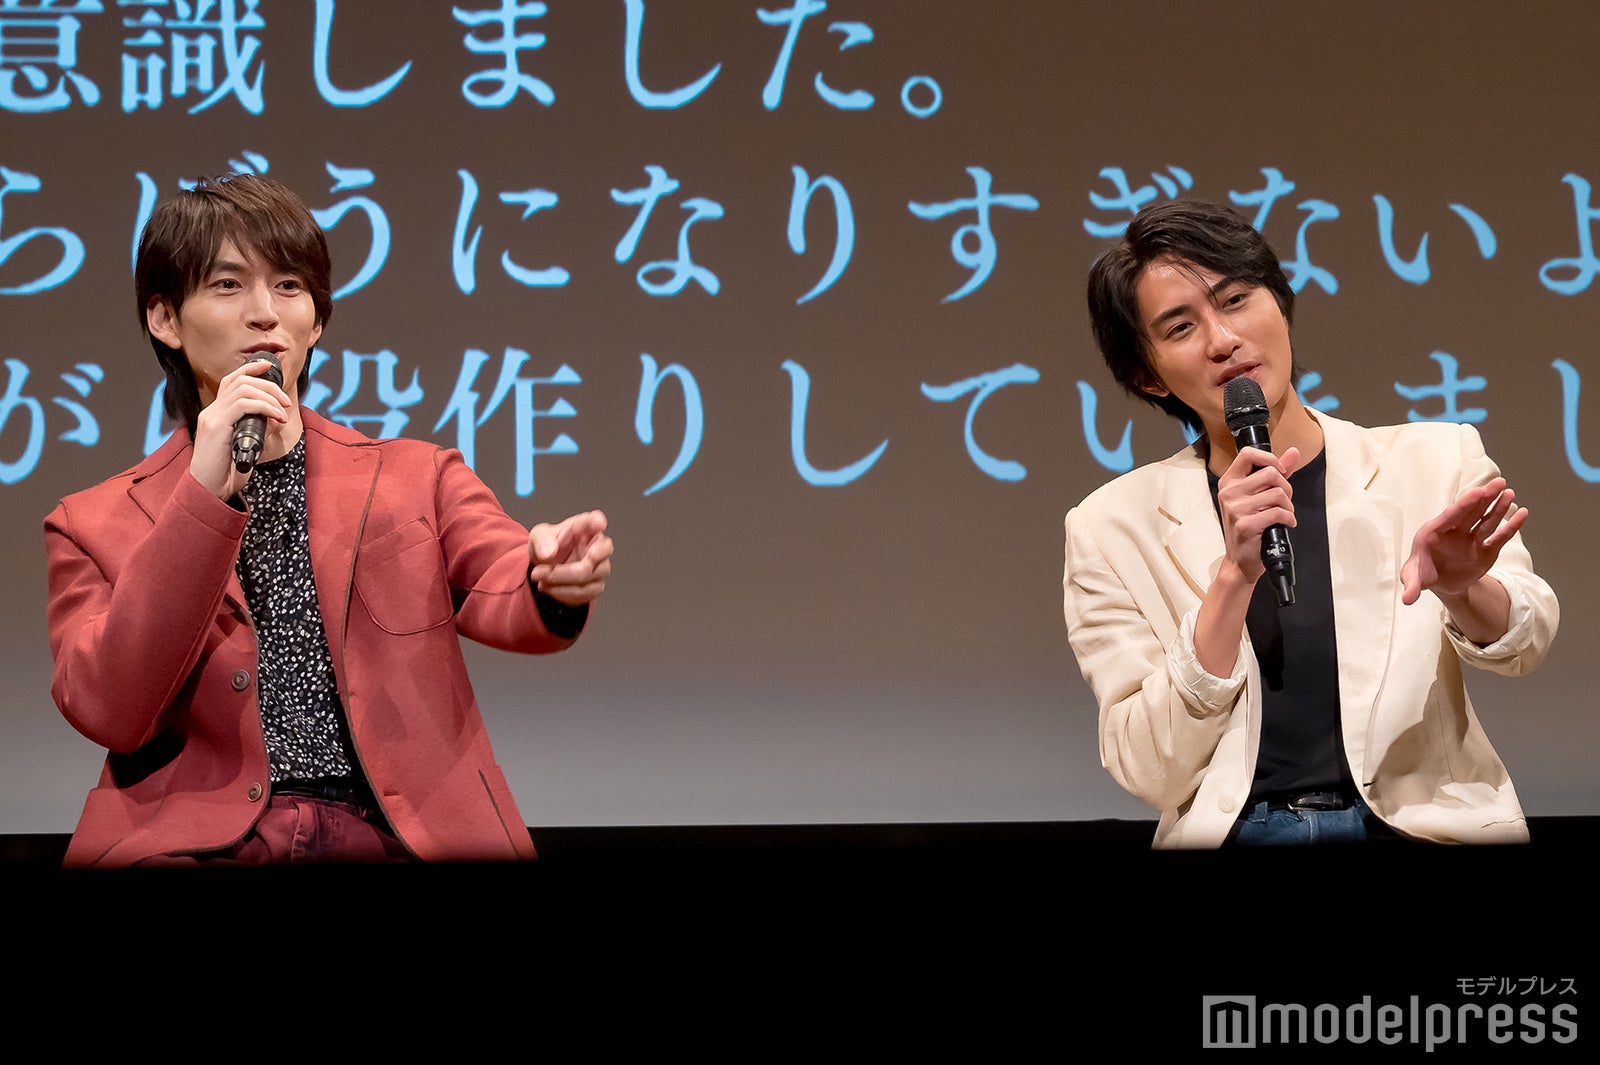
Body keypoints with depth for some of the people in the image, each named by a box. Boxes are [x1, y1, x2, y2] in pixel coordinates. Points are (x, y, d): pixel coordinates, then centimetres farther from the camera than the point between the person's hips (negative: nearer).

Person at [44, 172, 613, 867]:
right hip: (196, 841, -2)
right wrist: (207, 494, -8)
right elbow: (107, 713, -1)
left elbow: (498, 598, 1)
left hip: (399, 832, 2)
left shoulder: (420, 478, 21)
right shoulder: (92, 527, 16)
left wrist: (552, 582, -24)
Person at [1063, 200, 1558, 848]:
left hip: (1422, 825, 0)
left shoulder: (1435, 461, 6)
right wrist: (1236, 576, -15)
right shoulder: (1113, 528, 4)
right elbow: (1154, 774, -4)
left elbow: (1521, 646, -8)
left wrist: (1460, 588, -30)